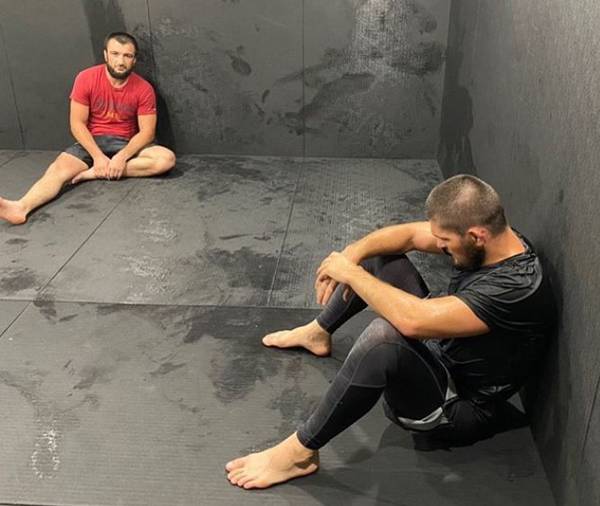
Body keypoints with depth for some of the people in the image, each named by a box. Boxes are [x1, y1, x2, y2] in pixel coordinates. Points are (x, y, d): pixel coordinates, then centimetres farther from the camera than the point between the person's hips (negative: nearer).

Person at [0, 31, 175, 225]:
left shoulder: (143, 89, -8)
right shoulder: (86, 79, -8)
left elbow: (147, 132, -9)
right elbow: (77, 124, -8)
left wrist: (122, 157, -26)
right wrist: (98, 156, -21)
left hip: (126, 144, 1)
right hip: (91, 143, 0)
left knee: (167, 159, -27)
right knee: (58, 168, -27)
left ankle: (95, 173, -26)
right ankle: (21, 207, -53)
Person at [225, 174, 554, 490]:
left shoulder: (516, 288, -34)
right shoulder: (489, 237, -8)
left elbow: (413, 320, -42)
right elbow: (407, 234, 1)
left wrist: (349, 272, -29)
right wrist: (351, 255, -16)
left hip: (459, 408, -9)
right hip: (439, 352, 9)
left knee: (384, 335, -41)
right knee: (380, 255, 10)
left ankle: (299, 452, -23)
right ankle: (317, 333, 30)